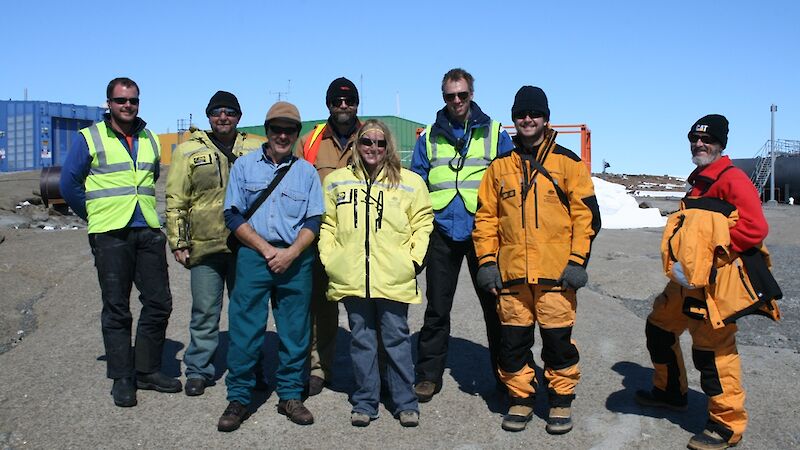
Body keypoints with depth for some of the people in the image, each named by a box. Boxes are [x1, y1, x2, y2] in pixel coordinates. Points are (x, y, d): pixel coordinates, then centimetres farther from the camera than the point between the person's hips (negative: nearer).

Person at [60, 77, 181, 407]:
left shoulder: (149, 140, 14)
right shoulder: (89, 139, 1)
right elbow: (69, 184, 4)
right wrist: (96, 217, 7)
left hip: (149, 232, 4)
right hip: (110, 235, -4)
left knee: (159, 303, 4)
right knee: (116, 309, 1)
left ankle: (147, 370, 18)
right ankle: (122, 378, 11)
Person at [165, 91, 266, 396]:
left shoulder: (256, 149, 8)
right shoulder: (188, 151, 6)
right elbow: (176, 201, 5)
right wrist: (178, 242, -1)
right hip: (204, 246, -1)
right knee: (205, 312, 5)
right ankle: (198, 370, 19)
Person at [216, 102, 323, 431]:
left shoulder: (307, 171, 9)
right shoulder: (244, 166, 7)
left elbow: (313, 221, 5)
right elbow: (233, 216, 2)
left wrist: (291, 253, -10)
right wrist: (268, 250, -8)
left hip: (296, 260, 1)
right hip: (253, 256, -1)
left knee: (295, 331, 6)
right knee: (245, 329, -2)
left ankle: (290, 395, 19)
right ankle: (238, 399, 10)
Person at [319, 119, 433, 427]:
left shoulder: (409, 181, 6)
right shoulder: (337, 180, 10)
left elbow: (422, 222, 7)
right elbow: (327, 224, 12)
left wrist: (415, 259, -2)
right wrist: (328, 260, 4)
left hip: (394, 278, -1)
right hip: (351, 278, 2)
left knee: (397, 338, 4)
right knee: (361, 340, 9)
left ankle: (406, 403, 17)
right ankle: (365, 402, 21)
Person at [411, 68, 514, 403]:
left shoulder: (495, 133, 7)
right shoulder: (429, 138, 11)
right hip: (442, 233, 1)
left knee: (494, 305, 7)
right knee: (437, 308, 7)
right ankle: (429, 374, 18)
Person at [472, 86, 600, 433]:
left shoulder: (568, 162, 4)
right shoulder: (500, 166, 11)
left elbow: (586, 213, 1)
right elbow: (486, 216, 11)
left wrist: (578, 261, -6)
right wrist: (486, 261, 3)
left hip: (556, 271, -2)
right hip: (511, 271, 2)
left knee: (558, 339, 4)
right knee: (513, 340, 8)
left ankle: (561, 400, 22)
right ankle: (521, 398, 24)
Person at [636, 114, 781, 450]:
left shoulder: (732, 178, -10)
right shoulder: (698, 183, 19)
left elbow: (754, 229, -21)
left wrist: (711, 255, -20)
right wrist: (681, 261, 11)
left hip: (715, 283, -10)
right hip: (688, 280, 10)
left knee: (712, 352, -5)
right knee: (659, 328, 19)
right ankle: (671, 393, 38)